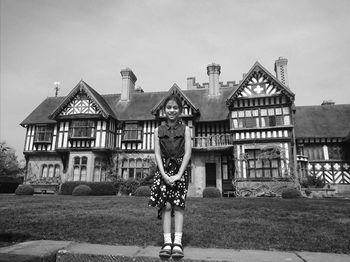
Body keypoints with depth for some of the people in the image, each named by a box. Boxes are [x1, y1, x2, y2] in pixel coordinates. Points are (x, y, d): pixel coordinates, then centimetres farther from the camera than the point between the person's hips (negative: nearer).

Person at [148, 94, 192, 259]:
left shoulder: (185, 129, 5)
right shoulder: (158, 130, 9)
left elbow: (187, 153, -3)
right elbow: (157, 153, 2)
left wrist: (179, 174, -13)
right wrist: (164, 173, -12)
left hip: (180, 170, -1)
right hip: (163, 170, 1)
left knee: (178, 205, -4)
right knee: (165, 205, -4)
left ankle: (177, 242, -3)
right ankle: (167, 242, -1)